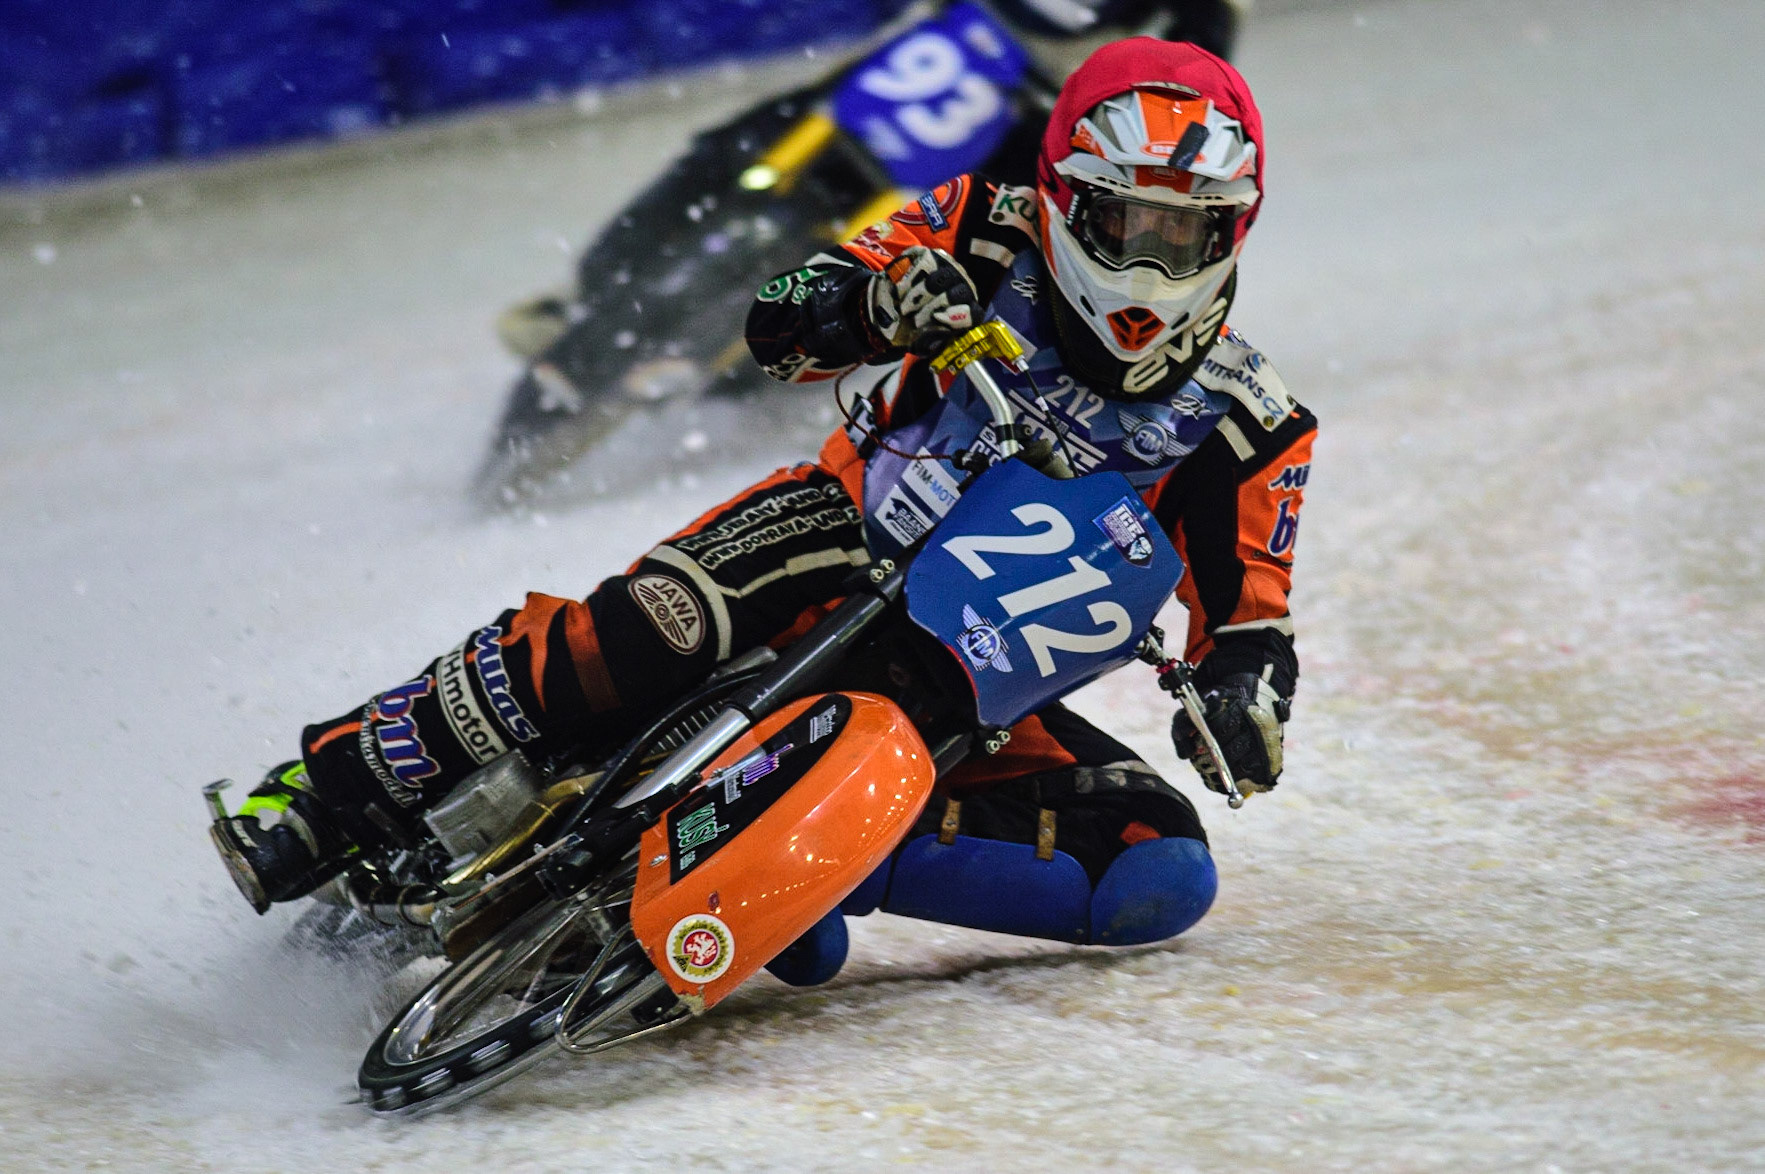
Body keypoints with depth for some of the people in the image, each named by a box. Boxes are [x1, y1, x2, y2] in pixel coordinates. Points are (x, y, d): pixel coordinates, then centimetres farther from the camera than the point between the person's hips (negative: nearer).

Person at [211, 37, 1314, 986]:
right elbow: (783, 321, -10)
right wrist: (885, 291, -32)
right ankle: (334, 788, -25)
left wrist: (1243, 683, -25)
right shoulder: (995, 244, -4)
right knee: (653, 624, -36)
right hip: (843, 534, -3)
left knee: (1167, 878, -19)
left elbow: (1245, 608, -1)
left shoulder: (1246, 422, -1)